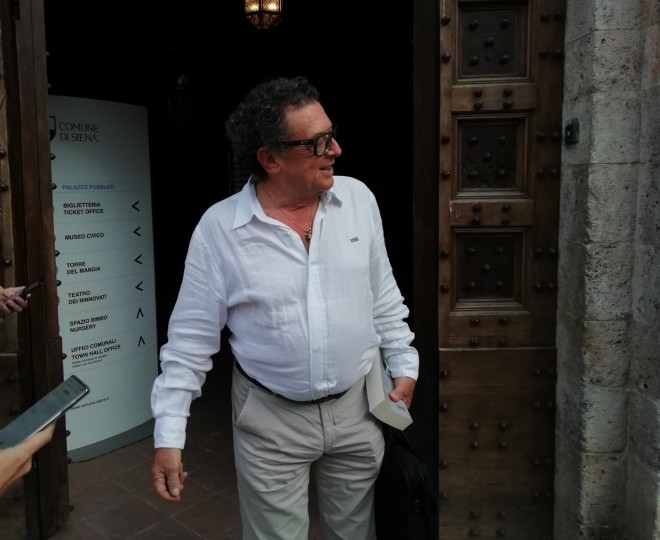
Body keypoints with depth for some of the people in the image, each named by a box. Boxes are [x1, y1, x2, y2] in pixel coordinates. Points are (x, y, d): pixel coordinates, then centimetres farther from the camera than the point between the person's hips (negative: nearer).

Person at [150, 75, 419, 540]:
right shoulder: (218, 227, -14)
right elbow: (191, 339, -8)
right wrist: (169, 435, -8)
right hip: (270, 419, -2)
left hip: (357, 406, 3)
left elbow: (384, 296, 5)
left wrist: (405, 367, 5)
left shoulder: (359, 198, -5)